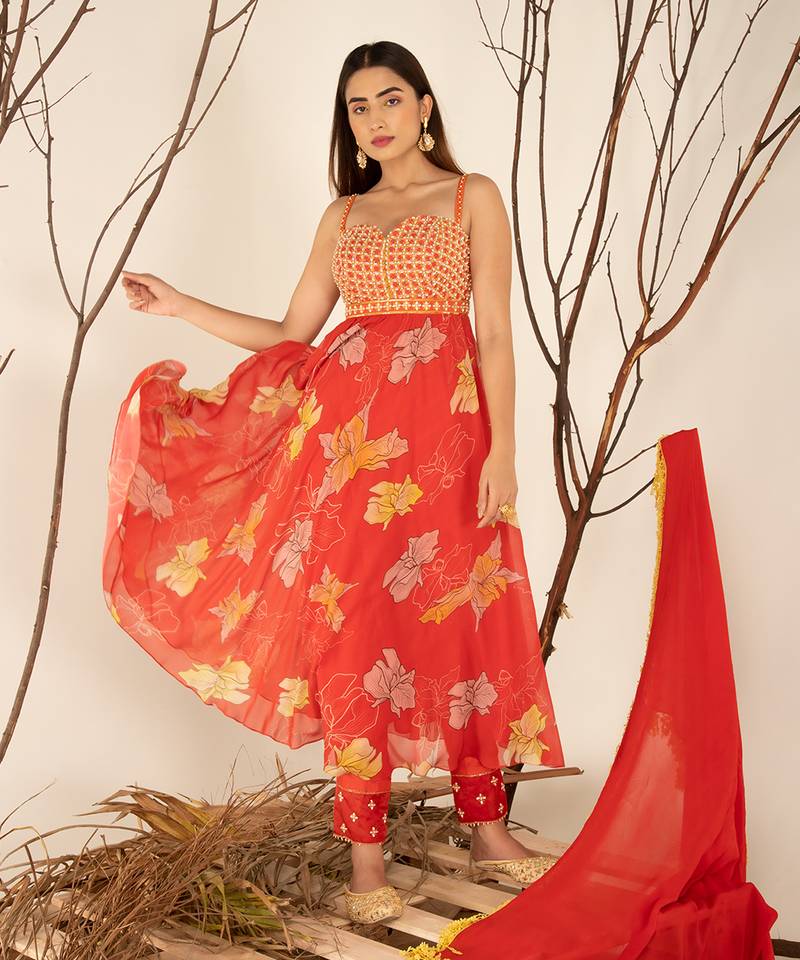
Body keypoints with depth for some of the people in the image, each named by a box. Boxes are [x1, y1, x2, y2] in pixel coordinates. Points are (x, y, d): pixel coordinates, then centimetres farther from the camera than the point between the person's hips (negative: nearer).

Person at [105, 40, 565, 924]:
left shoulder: (473, 197, 7)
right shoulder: (342, 216, 17)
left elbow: (495, 333, -1)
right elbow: (291, 335, 15)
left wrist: (502, 451, -10)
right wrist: (179, 305, 12)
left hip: (446, 428, -2)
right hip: (350, 428, 3)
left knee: (462, 619, 2)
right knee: (355, 624, -2)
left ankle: (484, 825, 19)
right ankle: (365, 850, 6)